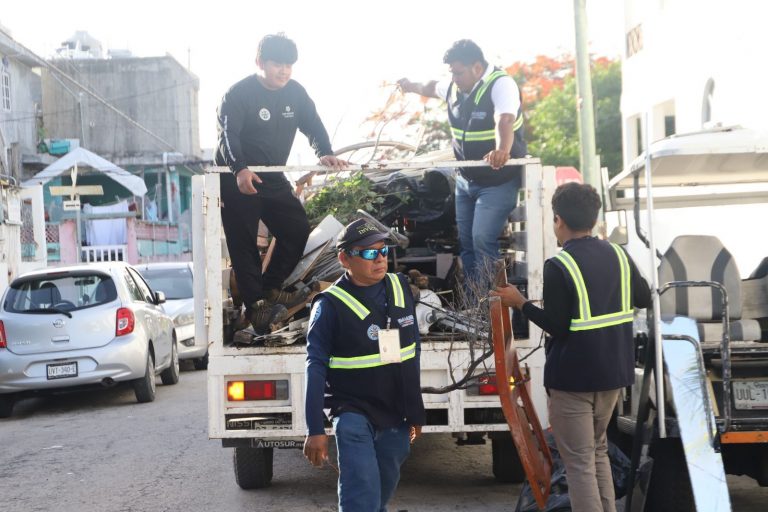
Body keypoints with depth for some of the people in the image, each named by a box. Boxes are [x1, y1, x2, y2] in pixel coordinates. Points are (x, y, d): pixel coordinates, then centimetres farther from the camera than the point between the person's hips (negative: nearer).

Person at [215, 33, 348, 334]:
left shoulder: (295, 92, 3)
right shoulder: (239, 94, -16)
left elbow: (313, 125, 2)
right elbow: (228, 135, -26)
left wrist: (325, 154, -19)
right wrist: (240, 170, -43)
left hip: (273, 179, 7)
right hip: (238, 180, -6)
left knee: (298, 230, 4)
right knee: (243, 243, -6)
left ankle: (269, 288, 16)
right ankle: (255, 306, -5)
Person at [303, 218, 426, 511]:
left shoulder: (400, 288, 3)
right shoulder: (331, 304, -14)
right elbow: (316, 367, -15)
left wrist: (415, 411, 16)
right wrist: (315, 430, -20)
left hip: (396, 415, 6)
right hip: (354, 414, -6)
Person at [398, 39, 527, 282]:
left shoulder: (501, 84, -23)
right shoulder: (454, 86, 0)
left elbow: (504, 121, -44)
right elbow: (433, 88, 27)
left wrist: (502, 150, -61)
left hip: (498, 180, -8)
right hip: (465, 179, 8)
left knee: (482, 240, -18)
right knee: (465, 241, 11)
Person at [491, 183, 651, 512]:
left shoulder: (558, 266, -16)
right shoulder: (618, 255, 4)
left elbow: (557, 327, -18)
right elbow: (644, 299, 16)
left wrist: (520, 303, -7)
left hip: (573, 376, -7)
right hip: (612, 371, 7)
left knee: (579, 463, 0)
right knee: (597, 451, 22)